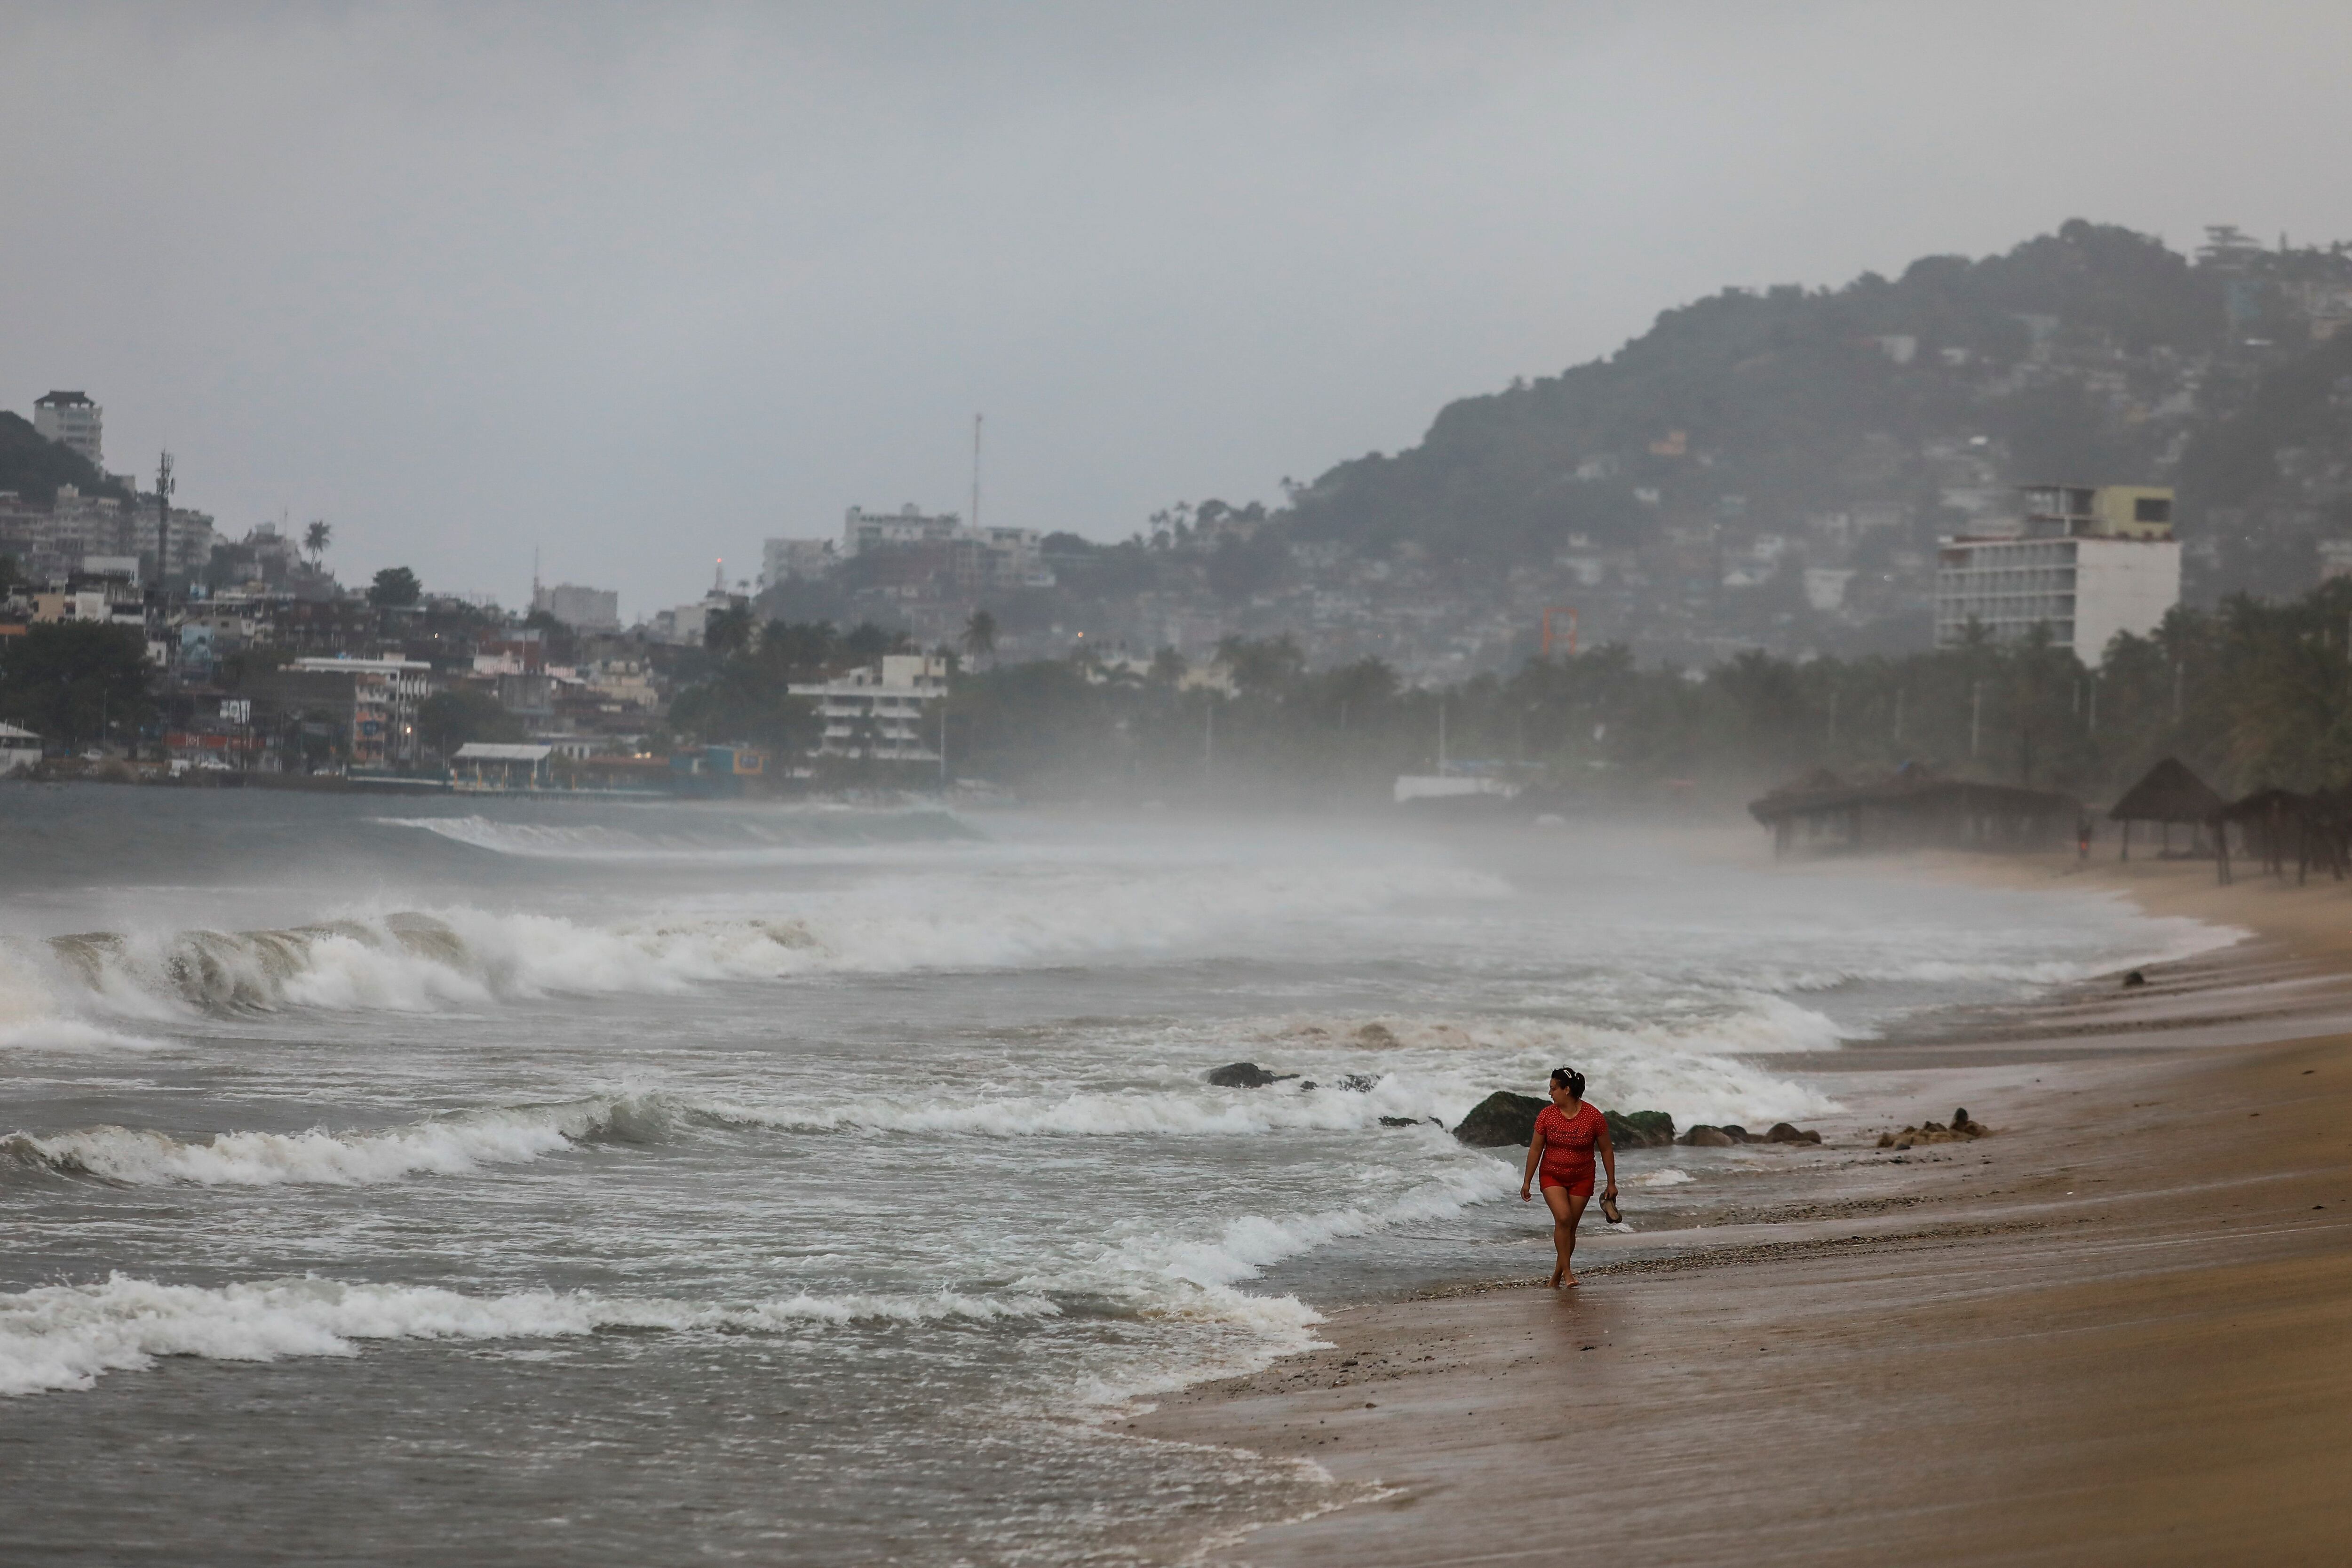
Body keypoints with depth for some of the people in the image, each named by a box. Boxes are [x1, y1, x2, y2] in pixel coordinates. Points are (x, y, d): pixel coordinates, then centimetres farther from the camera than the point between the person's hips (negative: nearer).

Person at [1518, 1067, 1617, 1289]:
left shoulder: (1594, 1117, -12)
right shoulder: (1546, 1115, -7)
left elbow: (1606, 1150, -2)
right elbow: (1535, 1149, 1)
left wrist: (1611, 1183, 1)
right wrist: (1527, 1181, 3)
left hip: (1581, 1179, 0)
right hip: (1552, 1176, 0)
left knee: (1571, 1227, 3)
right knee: (1563, 1218, -20)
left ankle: (1558, 1275, 17)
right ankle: (1567, 1272, -15)